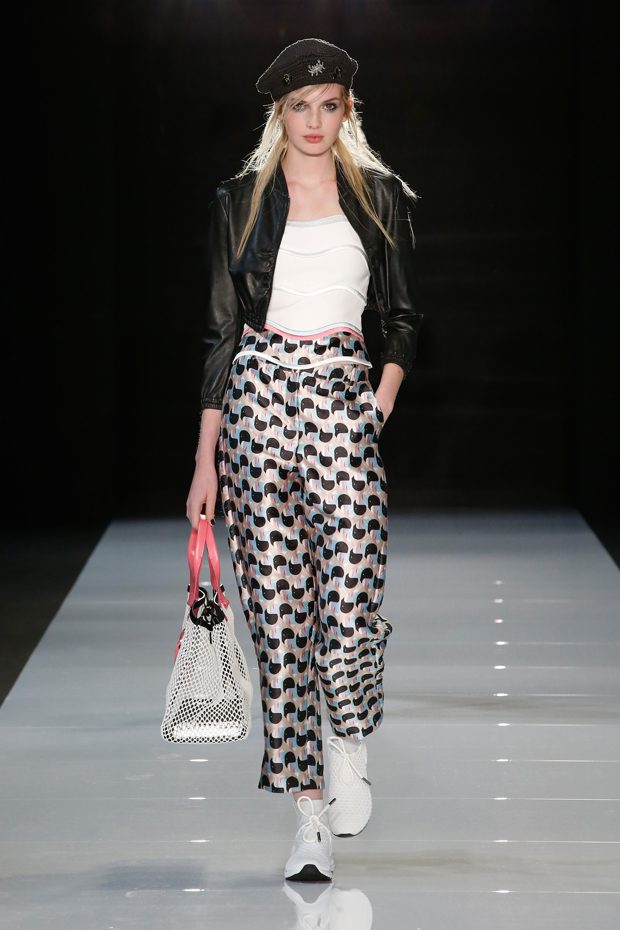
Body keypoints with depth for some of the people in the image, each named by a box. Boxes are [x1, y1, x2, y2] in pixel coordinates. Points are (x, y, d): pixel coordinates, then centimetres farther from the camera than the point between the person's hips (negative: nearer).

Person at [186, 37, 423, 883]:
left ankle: (350, 747, 16)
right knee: (279, 607, -1)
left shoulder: (379, 197, 10)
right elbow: (222, 331, 8)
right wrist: (206, 458, 4)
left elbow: (404, 320, 15)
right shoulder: (239, 203, 8)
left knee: (351, 598, -14)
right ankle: (310, 812, 5)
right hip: (259, 398, 0)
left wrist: (380, 406, -1)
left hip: (343, 403, 0)